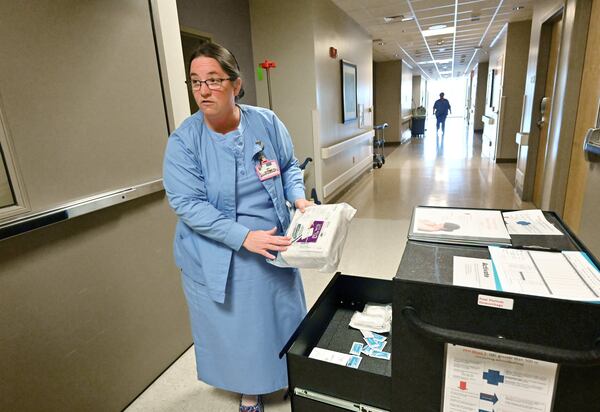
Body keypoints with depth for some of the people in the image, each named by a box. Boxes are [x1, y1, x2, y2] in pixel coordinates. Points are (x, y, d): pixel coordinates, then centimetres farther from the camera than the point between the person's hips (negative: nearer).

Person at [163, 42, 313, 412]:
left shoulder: (267, 123, -7)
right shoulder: (184, 140, -14)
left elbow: (289, 166, 7)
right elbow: (187, 204, -19)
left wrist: (298, 198, -12)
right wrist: (244, 236, -28)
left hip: (273, 244, 3)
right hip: (219, 257, -2)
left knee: (281, 316, 20)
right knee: (236, 325, 15)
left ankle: (288, 377, 52)